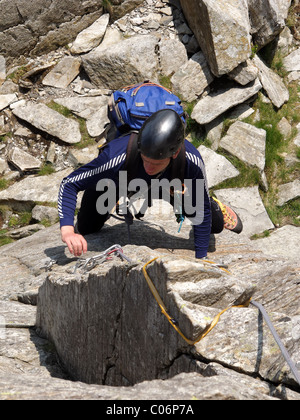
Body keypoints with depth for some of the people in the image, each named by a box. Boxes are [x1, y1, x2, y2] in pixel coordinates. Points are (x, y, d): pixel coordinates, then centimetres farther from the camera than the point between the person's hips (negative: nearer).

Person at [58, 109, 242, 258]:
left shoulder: (192, 162, -43)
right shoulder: (116, 157, -48)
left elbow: (202, 213, -25)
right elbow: (69, 184, -37)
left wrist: (201, 258, -21)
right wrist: (67, 231, -49)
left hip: (168, 181, 1)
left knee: (215, 226, 6)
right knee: (86, 230, 9)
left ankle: (214, 205, 45)